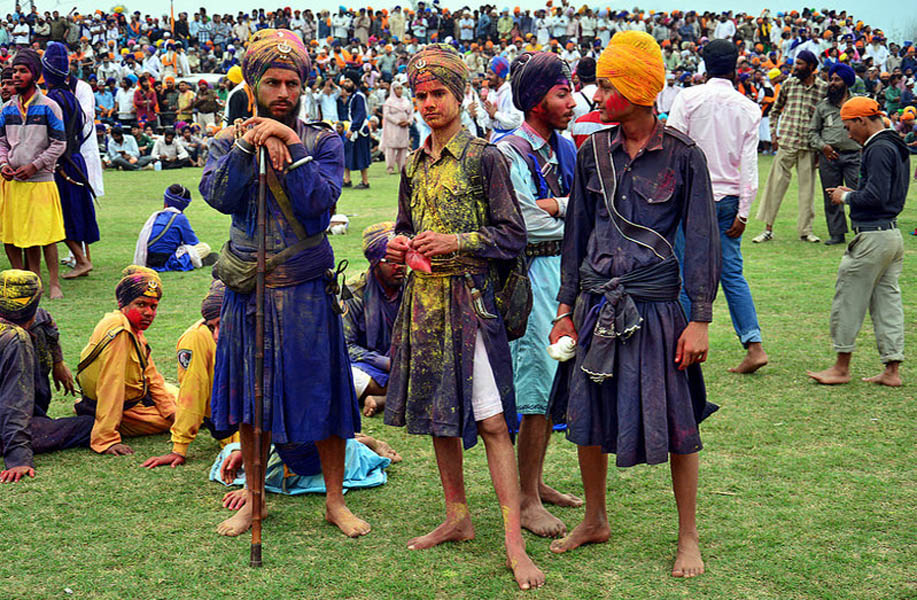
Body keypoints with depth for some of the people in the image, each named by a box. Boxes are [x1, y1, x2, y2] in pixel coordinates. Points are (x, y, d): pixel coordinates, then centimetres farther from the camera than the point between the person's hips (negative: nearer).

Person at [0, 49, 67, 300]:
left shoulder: (49, 107, -2)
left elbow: (59, 144, -4)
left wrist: (34, 166, -12)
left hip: (40, 179, -5)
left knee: (44, 234, -7)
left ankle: (54, 284, 2)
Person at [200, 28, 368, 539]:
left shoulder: (324, 142, 1)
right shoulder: (230, 143, 6)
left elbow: (320, 201, -16)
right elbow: (219, 196, -13)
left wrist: (290, 146, -18)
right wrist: (249, 147, -21)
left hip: (307, 292, -2)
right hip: (248, 292, 2)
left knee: (322, 396, 3)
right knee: (250, 402, 10)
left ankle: (336, 501, 19)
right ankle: (254, 501, 26)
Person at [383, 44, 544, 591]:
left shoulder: (485, 158, -5)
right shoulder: (415, 165, 13)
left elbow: (513, 236, -7)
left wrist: (455, 242, -17)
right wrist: (399, 244, 2)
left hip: (469, 299, -6)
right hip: (423, 299, 7)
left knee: (490, 421, -9)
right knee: (438, 416, 13)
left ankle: (515, 543, -6)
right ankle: (458, 519, 27)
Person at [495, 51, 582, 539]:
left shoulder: (565, 149, 14)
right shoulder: (509, 153, -11)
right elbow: (527, 224, -18)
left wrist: (552, 206, -12)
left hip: (566, 271, 8)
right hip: (534, 274, -8)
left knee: (553, 383, 13)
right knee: (541, 385, -7)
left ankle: (536, 483, 25)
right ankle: (526, 501, 2)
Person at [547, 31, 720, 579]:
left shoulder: (683, 156, -7)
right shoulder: (594, 153, 5)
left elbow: (703, 241, -4)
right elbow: (577, 233, 11)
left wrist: (700, 320, -8)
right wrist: (566, 309, 9)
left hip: (655, 305, -4)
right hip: (596, 304, 4)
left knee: (676, 424, 4)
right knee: (589, 418, 12)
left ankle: (688, 538, 19)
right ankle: (595, 522, 32)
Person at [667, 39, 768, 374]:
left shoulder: (688, 98, -5)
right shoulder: (749, 109, 5)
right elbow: (749, 164, 2)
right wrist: (743, 213, 4)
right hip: (728, 199, 4)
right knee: (732, 274, 9)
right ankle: (754, 344, 2)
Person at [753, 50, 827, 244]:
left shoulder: (824, 89, 3)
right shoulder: (788, 85, 7)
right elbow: (775, 110, 17)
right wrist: (773, 133, 7)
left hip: (809, 145, -1)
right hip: (786, 142, 1)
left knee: (807, 186, 4)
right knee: (776, 183, -1)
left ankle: (805, 229, 12)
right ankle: (768, 228, 5)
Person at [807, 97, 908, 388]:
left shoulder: (878, 149, -16)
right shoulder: (897, 146, 16)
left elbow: (876, 197, -23)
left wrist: (846, 197, -8)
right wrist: (853, 193, 13)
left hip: (873, 237, -10)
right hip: (893, 234, 10)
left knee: (848, 300, 0)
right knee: (887, 301, 10)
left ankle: (841, 367, 8)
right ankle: (892, 371, 12)